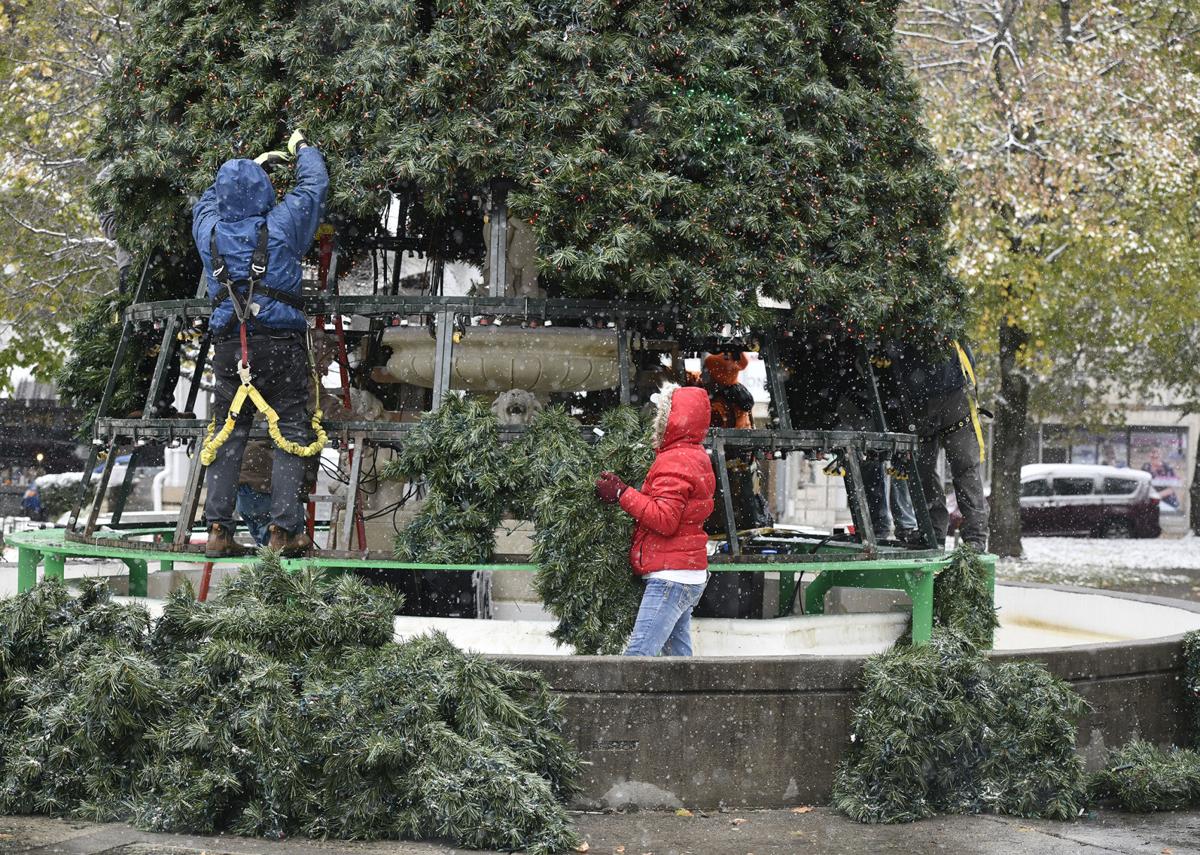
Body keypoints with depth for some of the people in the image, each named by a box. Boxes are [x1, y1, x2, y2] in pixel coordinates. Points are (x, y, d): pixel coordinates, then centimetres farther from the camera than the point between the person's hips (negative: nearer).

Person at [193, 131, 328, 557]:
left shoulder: (209, 230, 7)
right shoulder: (280, 225, -3)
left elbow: (211, 198, 31)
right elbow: (314, 185, 14)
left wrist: (253, 165, 42)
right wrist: (302, 148, 34)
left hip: (228, 344, 3)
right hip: (281, 342, -3)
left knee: (227, 436, 8)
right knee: (291, 432, 2)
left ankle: (218, 529, 3)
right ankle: (284, 530, -4)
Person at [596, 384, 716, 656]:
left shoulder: (675, 462, -14)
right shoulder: (695, 457, 19)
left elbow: (665, 520, -22)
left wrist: (622, 494, -17)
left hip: (672, 577, -11)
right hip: (691, 575, 11)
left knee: (638, 654, -16)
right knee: (678, 654, 12)